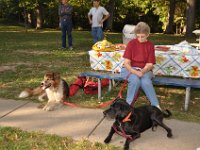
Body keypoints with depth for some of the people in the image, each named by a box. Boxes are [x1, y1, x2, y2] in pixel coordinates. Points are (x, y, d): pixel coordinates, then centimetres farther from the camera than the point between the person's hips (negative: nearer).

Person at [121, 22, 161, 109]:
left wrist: (142, 71, -22)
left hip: (144, 70, 1)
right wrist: (135, 72, -25)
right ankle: (128, 104, -18)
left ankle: (156, 105, -20)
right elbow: (126, 63, -8)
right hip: (130, 69, -1)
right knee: (135, 80, -35)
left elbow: (150, 64, -1)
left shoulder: (150, 45, 2)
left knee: (146, 82, -33)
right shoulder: (131, 43, -3)